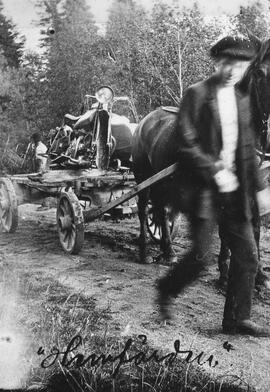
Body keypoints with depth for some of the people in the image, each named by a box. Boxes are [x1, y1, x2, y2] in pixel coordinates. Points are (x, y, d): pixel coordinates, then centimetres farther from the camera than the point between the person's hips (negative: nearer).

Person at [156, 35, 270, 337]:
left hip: (234, 189, 6)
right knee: (200, 257, -5)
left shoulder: (242, 99, 13)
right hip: (203, 188, -6)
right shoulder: (196, 94, -6)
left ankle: (237, 319, 17)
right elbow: (186, 142, -14)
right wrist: (215, 170, -21)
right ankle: (166, 290, 23)